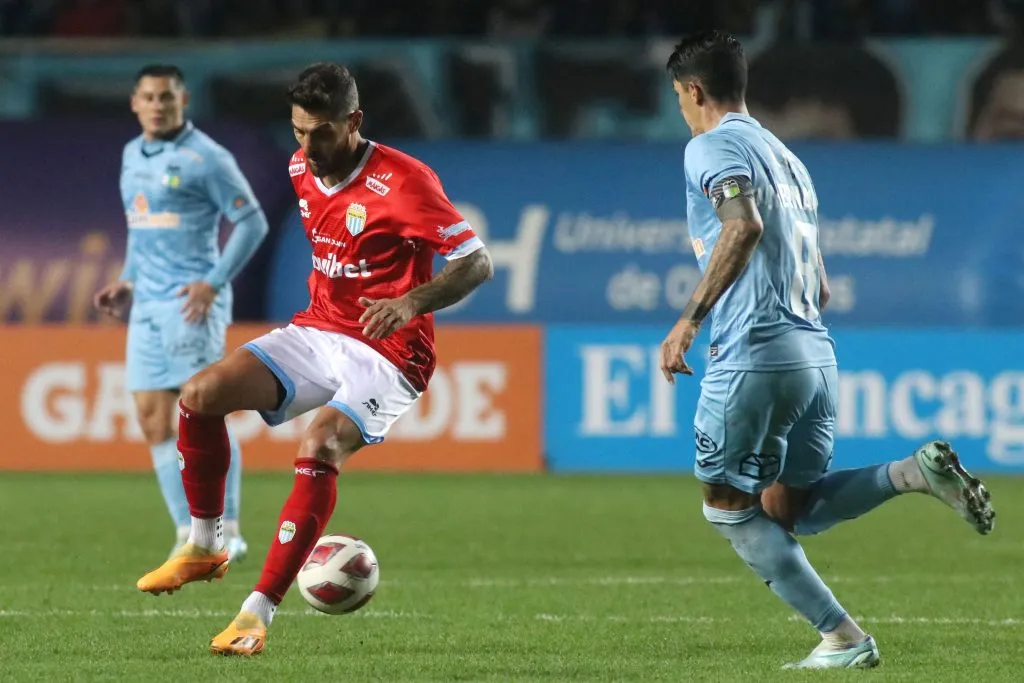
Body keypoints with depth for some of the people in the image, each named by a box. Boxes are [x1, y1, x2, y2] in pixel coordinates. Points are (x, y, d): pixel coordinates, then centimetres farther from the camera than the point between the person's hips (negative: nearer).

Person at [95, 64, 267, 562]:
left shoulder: (205, 158, -9)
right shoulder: (133, 155, 14)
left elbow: (252, 223, -10)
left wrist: (214, 282, -16)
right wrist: (128, 281, 16)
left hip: (191, 302, -8)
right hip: (147, 303, 8)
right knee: (152, 417, 2)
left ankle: (227, 531, -2)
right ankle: (189, 533, 7)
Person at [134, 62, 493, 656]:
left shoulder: (402, 180, -18)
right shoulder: (302, 170, 5)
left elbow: (478, 263, -19)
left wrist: (412, 302, -33)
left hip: (387, 354, -7)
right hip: (317, 333, 7)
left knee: (319, 449, -31)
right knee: (199, 396, -11)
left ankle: (259, 613, -27)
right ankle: (205, 548, 7)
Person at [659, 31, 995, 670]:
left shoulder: (712, 147, -3)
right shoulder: (786, 156, 23)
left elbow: (744, 226, -23)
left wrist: (690, 319, -24)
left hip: (754, 355, -8)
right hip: (816, 353, 8)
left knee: (729, 508, 4)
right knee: (787, 509, 14)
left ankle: (843, 638, -4)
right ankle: (918, 470, -8)